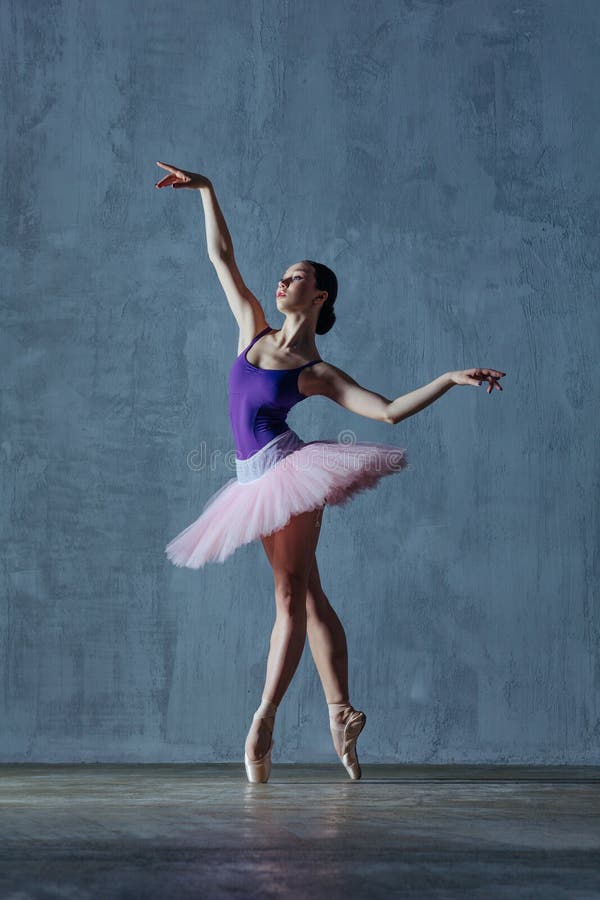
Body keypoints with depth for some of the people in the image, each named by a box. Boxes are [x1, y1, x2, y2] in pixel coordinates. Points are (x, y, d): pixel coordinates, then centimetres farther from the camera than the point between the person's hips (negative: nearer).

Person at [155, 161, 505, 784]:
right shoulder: (254, 330, 11)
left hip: (288, 465, -6)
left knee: (291, 599, -7)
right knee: (308, 598, 7)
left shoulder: (317, 373, -2)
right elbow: (221, 257, 16)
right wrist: (205, 190, 15)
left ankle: (262, 725, -8)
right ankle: (340, 713, 10)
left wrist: (451, 379, -13)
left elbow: (390, 410, -4)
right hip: (258, 477, 6)